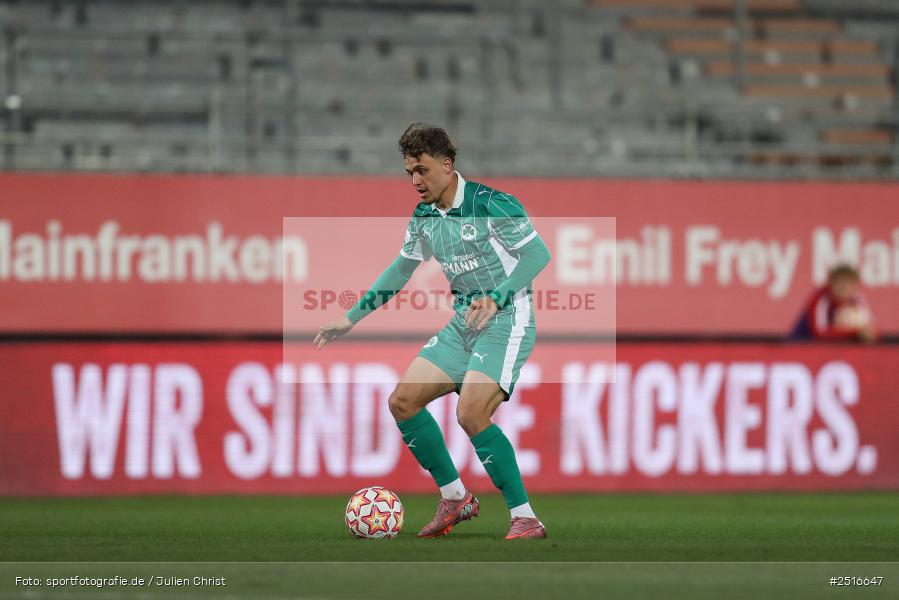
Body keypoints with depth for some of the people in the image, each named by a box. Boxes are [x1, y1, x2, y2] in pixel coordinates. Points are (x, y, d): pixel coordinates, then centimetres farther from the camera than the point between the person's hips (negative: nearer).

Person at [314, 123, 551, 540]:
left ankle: (525, 518, -16)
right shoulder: (423, 217, 9)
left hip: (506, 320, -8)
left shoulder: (490, 205, -16)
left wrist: (495, 298, -33)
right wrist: (352, 317, 22)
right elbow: (402, 269, 23)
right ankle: (454, 498, 16)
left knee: (471, 413, -25)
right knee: (403, 401, 3)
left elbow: (538, 253, -21)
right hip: (463, 322, 8)